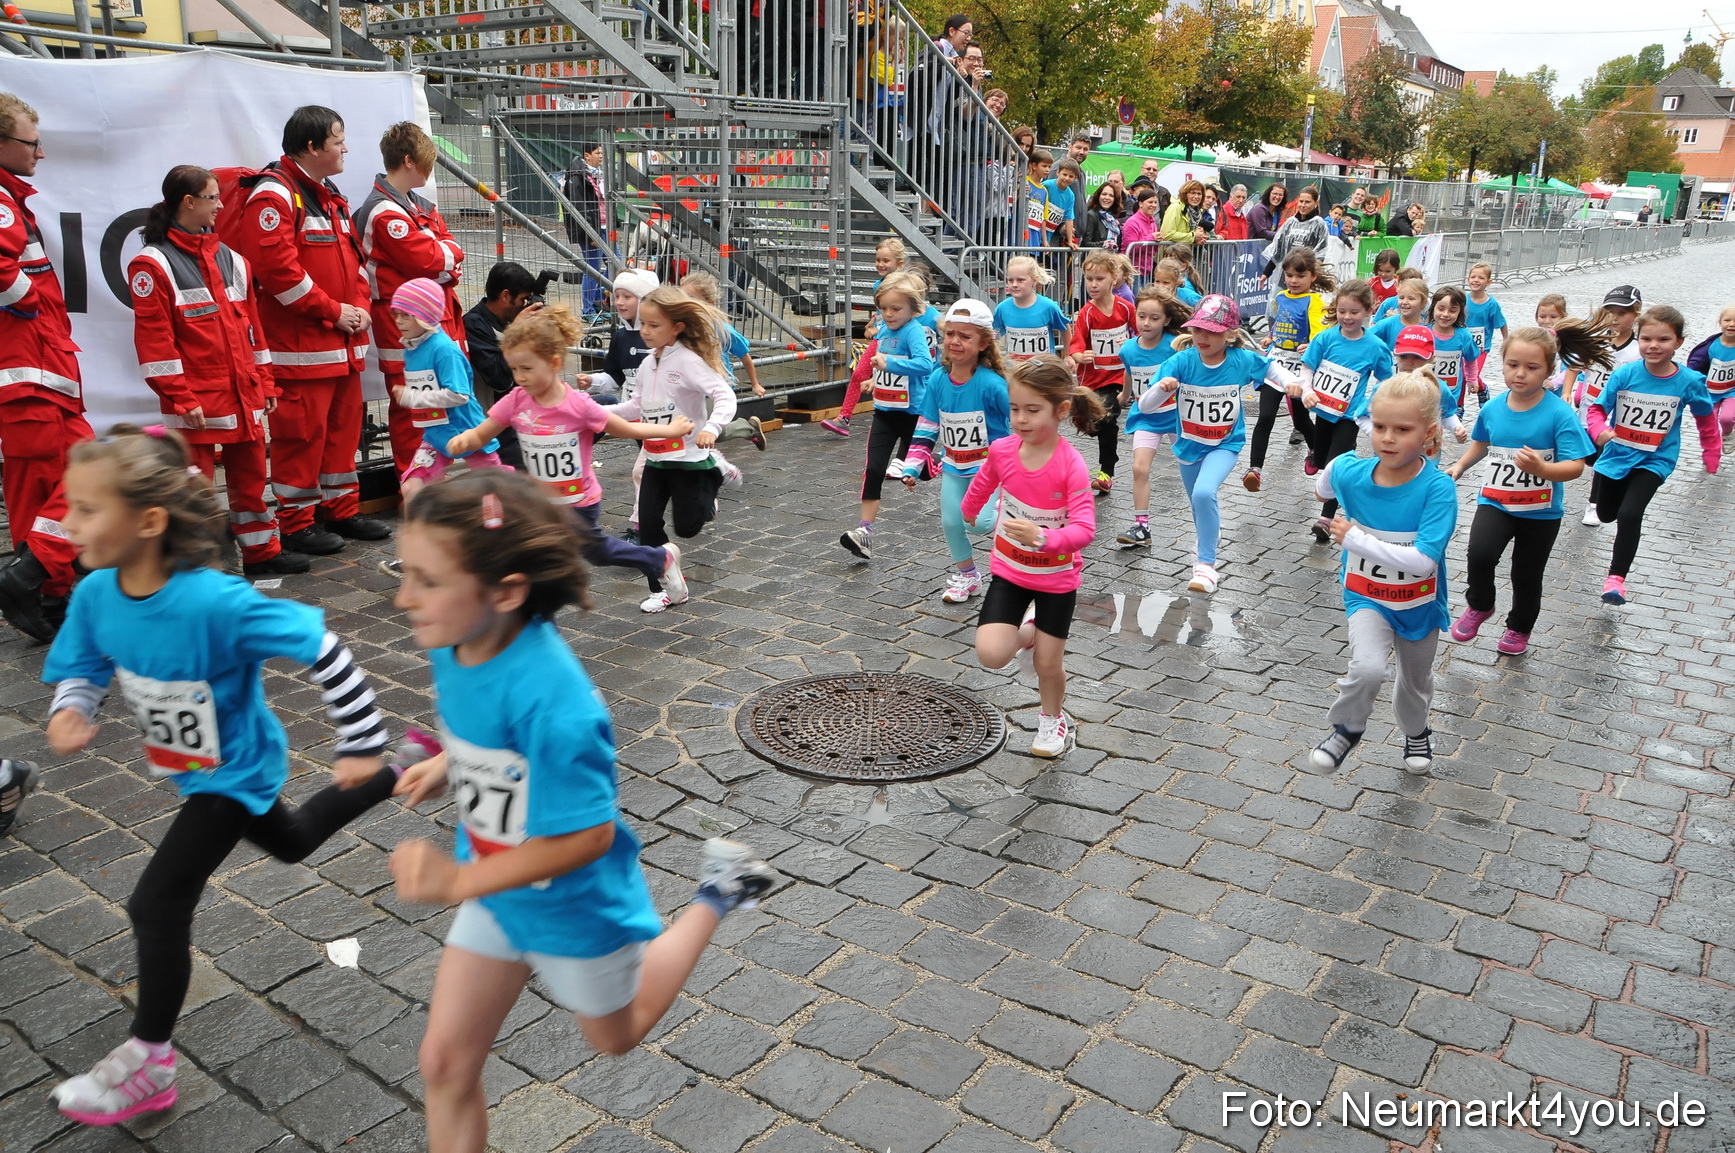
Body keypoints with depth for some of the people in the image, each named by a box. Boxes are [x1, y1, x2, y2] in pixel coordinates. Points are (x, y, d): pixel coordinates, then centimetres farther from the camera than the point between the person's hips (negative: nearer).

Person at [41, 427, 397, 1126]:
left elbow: (322, 648, -32)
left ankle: (146, 1064, 16)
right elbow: (81, 669, 1)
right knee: (292, 843, 30)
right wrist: (67, 713, -23)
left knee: (157, 907, -5)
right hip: (194, 768, 8)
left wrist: (360, 746, -25)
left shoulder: (215, 602, -37)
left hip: (233, 772, -8)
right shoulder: (95, 594, -16)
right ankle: (396, 778, 48)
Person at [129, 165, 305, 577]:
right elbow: (154, 339, -11)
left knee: (250, 473, 13)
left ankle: (261, 551, 25)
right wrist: (181, 399, -15)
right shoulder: (154, 264, -7)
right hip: (195, 401, -6)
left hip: (244, 395, 6)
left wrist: (265, 383, 13)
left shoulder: (230, 259, 13)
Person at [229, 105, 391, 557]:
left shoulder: (331, 196, 19)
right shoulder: (274, 196, -11)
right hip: (300, 345, -9)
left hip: (345, 342, 9)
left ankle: (342, 509, 25)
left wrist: (360, 307, 4)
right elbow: (279, 268, -20)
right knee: (302, 431, -4)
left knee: (343, 425, 14)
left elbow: (352, 257, 21)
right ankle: (295, 523, 6)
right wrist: (333, 311, -15)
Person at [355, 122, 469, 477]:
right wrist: (448, 253, -1)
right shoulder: (384, 212, -14)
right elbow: (428, 260, -19)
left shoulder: (420, 205, 17)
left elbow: (453, 249, 12)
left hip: (440, 317, 10)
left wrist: (443, 256, -8)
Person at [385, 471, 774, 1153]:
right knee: (445, 1063, 13)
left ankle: (715, 893, 37)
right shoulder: (454, 647, -15)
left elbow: (586, 835, -32)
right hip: (497, 892, 6)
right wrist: (446, 766, -6)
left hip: (575, 906, -6)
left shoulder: (547, 694, -39)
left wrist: (457, 883, -32)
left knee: (614, 1036, 26)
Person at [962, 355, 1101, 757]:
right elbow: (982, 484, 12)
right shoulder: (1002, 451, -13)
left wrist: (1041, 537, -51)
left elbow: (1084, 529, -33)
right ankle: (1029, 633, 22)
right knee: (991, 654, -12)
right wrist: (969, 512, 30)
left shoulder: (1071, 465, -25)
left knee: (1048, 664, 9)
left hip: (1057, 578, -3)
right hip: (1008, 571, 3)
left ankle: (1053, 717, 42)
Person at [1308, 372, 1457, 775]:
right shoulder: (1349, 473, -17)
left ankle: (1416, 731, 56)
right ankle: (1347, 728, 0)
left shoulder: (1438, 488, -27)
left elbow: (1422, 561, -34)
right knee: (1369, 668, -29)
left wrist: (1354, 538, -32)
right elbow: (1323, 488, 10)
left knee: (1416, 681, 24)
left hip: (1420, 604, 0)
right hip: (1367, 596, 0)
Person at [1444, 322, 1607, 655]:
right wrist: (1459, 467, 6)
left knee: (1527, 577, 14)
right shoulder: (1492, 409, -5)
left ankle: (1519, 628, 42)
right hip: (1495, 502, 2)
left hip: (1541, 511, -2)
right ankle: (1479, 606, 6)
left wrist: (1542, 469, -40)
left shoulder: (1559, 413, -18)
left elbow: (1575, 466, -22)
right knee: (1480, 554, -24)